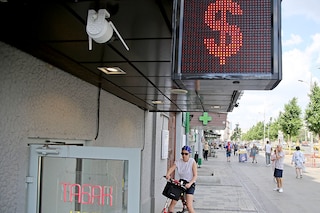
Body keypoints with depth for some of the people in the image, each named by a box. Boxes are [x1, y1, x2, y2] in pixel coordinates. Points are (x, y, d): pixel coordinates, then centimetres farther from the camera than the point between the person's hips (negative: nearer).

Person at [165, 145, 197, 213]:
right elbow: (171, 169, -17)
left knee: (189, 206, -13)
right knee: (173, 202, -6)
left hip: (190, 184, -3)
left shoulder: (192, 162, -11)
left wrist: (190, 183, -30)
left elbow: (195, 175, -14)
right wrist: (167, 175, -39)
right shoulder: (178, 162, -3)